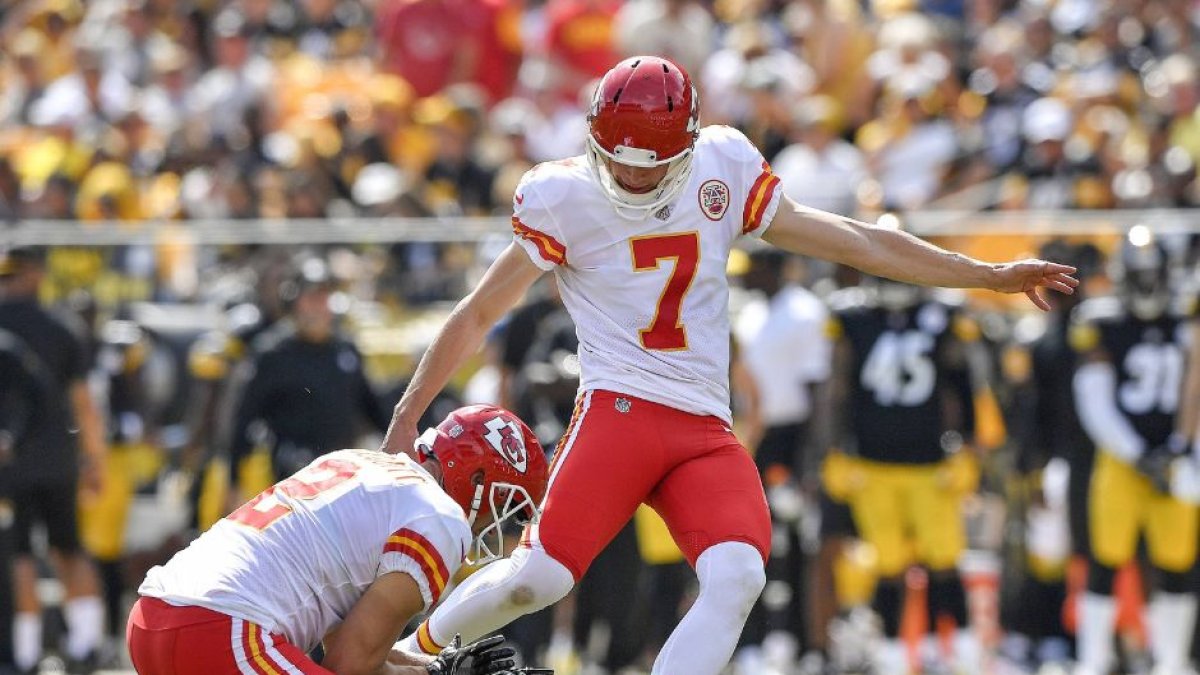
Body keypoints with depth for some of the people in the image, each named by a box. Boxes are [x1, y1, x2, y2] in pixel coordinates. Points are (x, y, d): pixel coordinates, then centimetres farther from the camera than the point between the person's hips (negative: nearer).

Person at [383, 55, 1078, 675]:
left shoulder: (725, 169, 5)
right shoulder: (564, 199, -5)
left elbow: (855, 241, 12)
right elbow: (479, 314, 5)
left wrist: (990, 275, 13)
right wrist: (408, 415, 6)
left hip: (707, 432, 4)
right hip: (621, 411, -4)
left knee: (737, 577, -20)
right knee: (539, 576, -20)